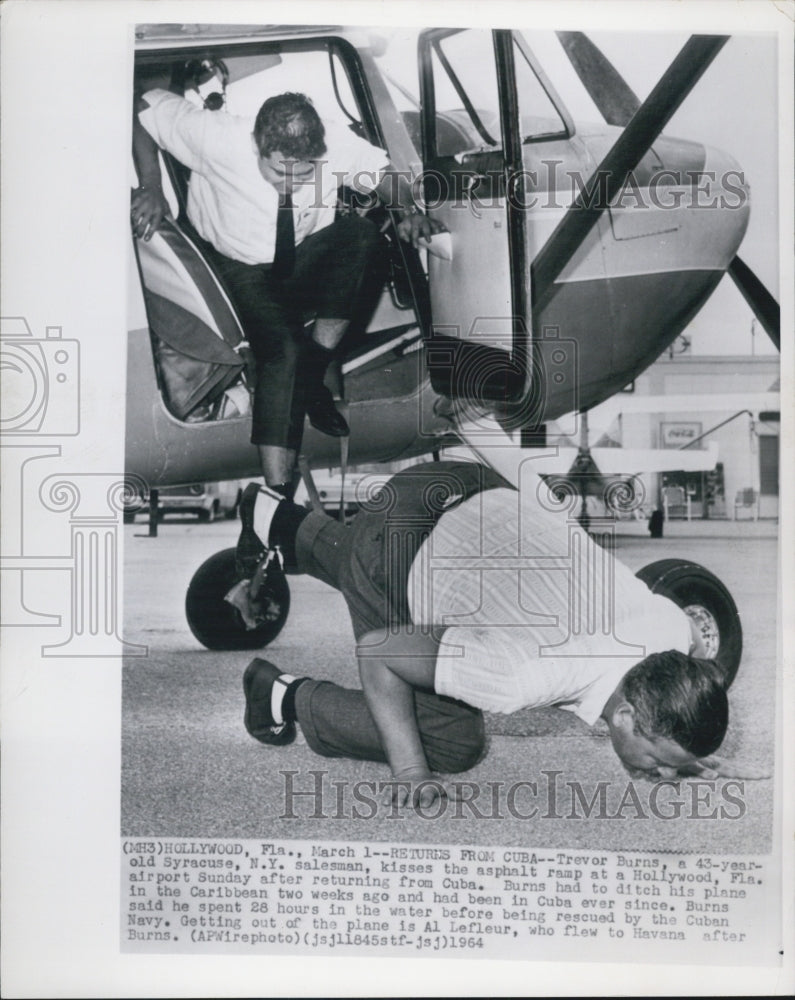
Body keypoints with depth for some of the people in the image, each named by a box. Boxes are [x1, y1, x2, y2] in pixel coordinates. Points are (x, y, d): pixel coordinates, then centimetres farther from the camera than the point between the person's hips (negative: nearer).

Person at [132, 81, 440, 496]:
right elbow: (143, 107, -14)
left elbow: (383, 173, -3)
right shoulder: (217, 138, -27)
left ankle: (312, 368, -18)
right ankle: (277, 488, -32)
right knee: (283, 348, -30)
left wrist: (408, 210, -23)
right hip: (240, 270, -3)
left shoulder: (335, 144, -22)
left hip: (307, 262, 3)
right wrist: (151, 188, -21)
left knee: (361, 232, -28)